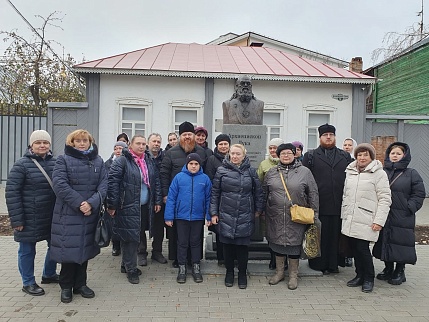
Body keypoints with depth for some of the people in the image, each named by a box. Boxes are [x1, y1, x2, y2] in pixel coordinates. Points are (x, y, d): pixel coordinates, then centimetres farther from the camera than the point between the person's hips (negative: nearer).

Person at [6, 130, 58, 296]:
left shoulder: (56, 163, 4)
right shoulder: (22, 164, -9)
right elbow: (12, 192, -10)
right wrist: (16, 219, -13)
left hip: (52, 217, 5)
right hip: (30, 218, -5)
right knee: (27, 250, 8)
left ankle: (49, 274, 38)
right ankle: (28, 283, 27)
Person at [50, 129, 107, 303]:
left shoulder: (98, 161, 9)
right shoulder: (63, 160, 0)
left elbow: (103, 185, 0)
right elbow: (59, 184, -12)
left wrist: (92, 203, -16)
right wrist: (79, 203, -18)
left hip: (91, 214, 3)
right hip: (68, 214, -3)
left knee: (85, 248, 10)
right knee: (69, 248, 1)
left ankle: (80, 284, 26)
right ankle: (66, 286, 19)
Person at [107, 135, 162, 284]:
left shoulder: (149, 161, 13)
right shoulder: (122, 161, -9)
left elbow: (156, 181, 16)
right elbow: (112, 182, -13)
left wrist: (157, 201, 11)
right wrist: (112, 205, -16)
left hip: (145, 207, 7)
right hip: (128, 207, -7)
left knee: (139, 236, 14)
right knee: (130, 238, -2)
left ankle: (126, 264, 31)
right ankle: (131, 270, 12)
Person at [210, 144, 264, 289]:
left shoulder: (251, 171, 2)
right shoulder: (221, 170, 0)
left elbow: (258, 192, 9)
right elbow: (214, 193, 1)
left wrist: (258, 209, 10)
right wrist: (213, 213, -1)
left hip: (245, 217, 0)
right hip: (226, 215, 0)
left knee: (243, 245, 6)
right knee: (228, 245, 9)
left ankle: (242, 274, 24)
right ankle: (229, 272, 27)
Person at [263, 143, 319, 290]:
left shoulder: (305, 172, -1)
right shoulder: (271, 172, 6)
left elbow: (313, 194, 2)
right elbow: (264, 193, 13)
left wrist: (313, 214, 0)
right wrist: (262, 210, 11)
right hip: (276, 217, 2)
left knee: (294, 244, 7)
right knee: (277, 243, 13)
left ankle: (293, 275, 25)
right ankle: (279, 272, 32)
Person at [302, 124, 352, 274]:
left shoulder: (345, 157, 14)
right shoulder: (311, 156, 5)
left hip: (339, 205, 3)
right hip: (319, 205, -2)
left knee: (336, 236, 9)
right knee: (319, 236, 4)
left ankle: (333, 264, 22)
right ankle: (318, 264, 17)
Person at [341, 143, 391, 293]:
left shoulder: (379, 174, -4)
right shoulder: (350, 172, 13)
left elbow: (385, 199, -8)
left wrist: (379, 221, -13)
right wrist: (344, 214, 16)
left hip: (366, 221, -5)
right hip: (349, 219, 5)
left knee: (362, 248, -5)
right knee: (354, 248, 9)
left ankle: (369, 279, 16)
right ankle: (359, 276, 26)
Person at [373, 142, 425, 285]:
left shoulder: (411, 174, 1)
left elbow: (419, 194, 0)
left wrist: (409, 208, -10)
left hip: (402, 218, -3)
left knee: (401, 244, 1)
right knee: (384, 242, 11)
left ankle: (400, 272, 18)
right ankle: (388, 269, 27)